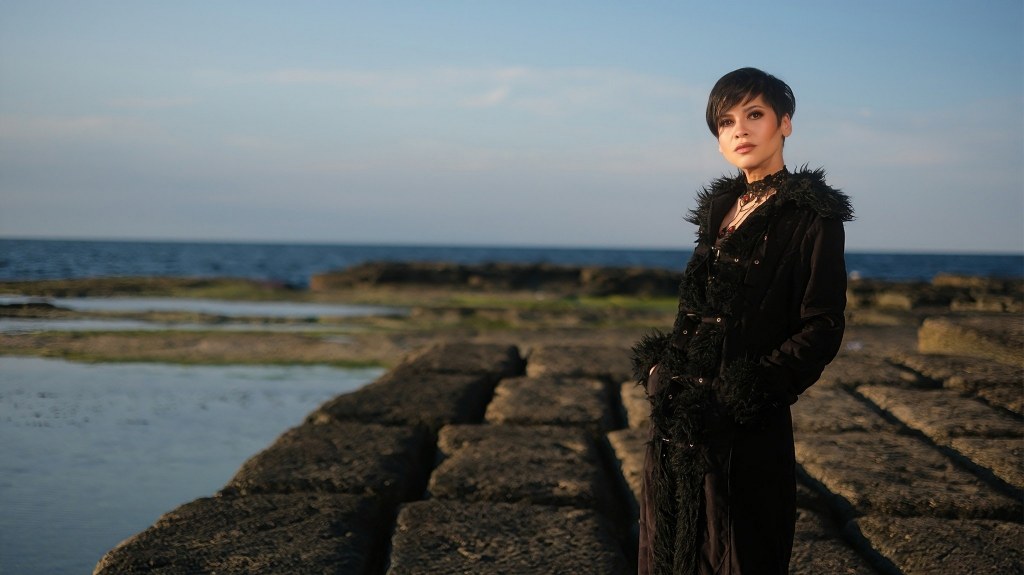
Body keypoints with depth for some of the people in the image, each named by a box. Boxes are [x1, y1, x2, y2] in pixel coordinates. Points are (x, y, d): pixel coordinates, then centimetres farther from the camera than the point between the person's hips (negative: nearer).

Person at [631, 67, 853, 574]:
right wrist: (659, 366, 2)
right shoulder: (721, 209, 14)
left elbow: (822, 329, -12)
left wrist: (746, 394, -19)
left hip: (748, 428, -7)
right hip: (680, 417, 7)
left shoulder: (812, 217, -7)